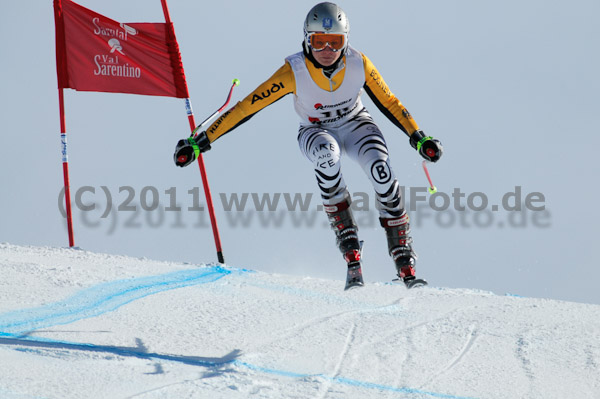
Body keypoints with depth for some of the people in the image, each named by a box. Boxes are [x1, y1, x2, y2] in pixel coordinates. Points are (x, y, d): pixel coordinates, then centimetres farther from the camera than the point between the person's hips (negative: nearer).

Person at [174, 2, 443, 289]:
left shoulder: (358, 64, -21)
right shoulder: (295, 72, -27)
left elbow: (389, 103, -5)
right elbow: (247, 107, -25)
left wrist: (419, 138, -10)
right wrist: (200, 142, -26)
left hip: (355, 125, 2)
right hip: (315, 132, -1)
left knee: (380, 169, -29)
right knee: (326, 155, -38)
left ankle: (404, 260, -18)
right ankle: (350, 249, -31)